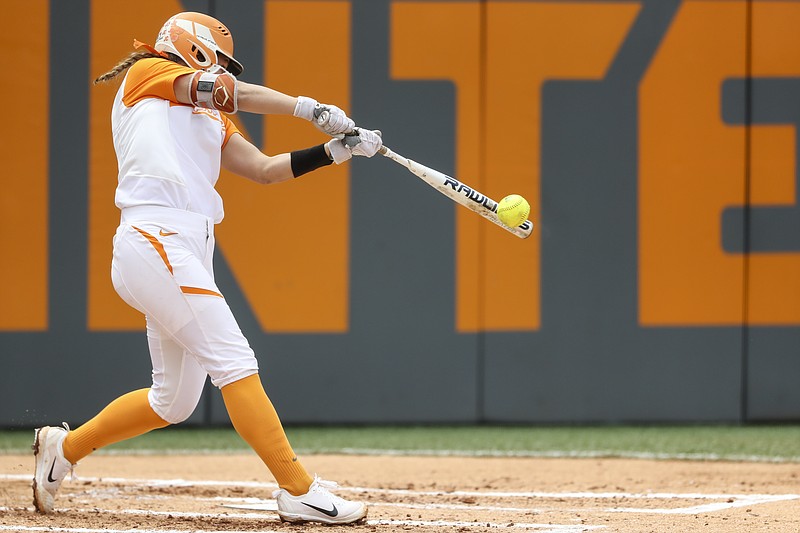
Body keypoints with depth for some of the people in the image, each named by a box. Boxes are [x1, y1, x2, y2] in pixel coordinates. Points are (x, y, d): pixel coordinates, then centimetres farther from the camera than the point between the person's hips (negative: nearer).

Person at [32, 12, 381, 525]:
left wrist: (334, 150, 9)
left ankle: (64, 446, 28)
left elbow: (265, 168, 21)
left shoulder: (209, 120, 28)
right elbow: (225, 91, -6)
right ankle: (299, 492, -19)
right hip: (155, 242, -9)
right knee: (234, 361, -15)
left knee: (174, 400, 12)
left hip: (189, 252, 9)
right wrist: (310, 108, -11)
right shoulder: (146, 74, 8)